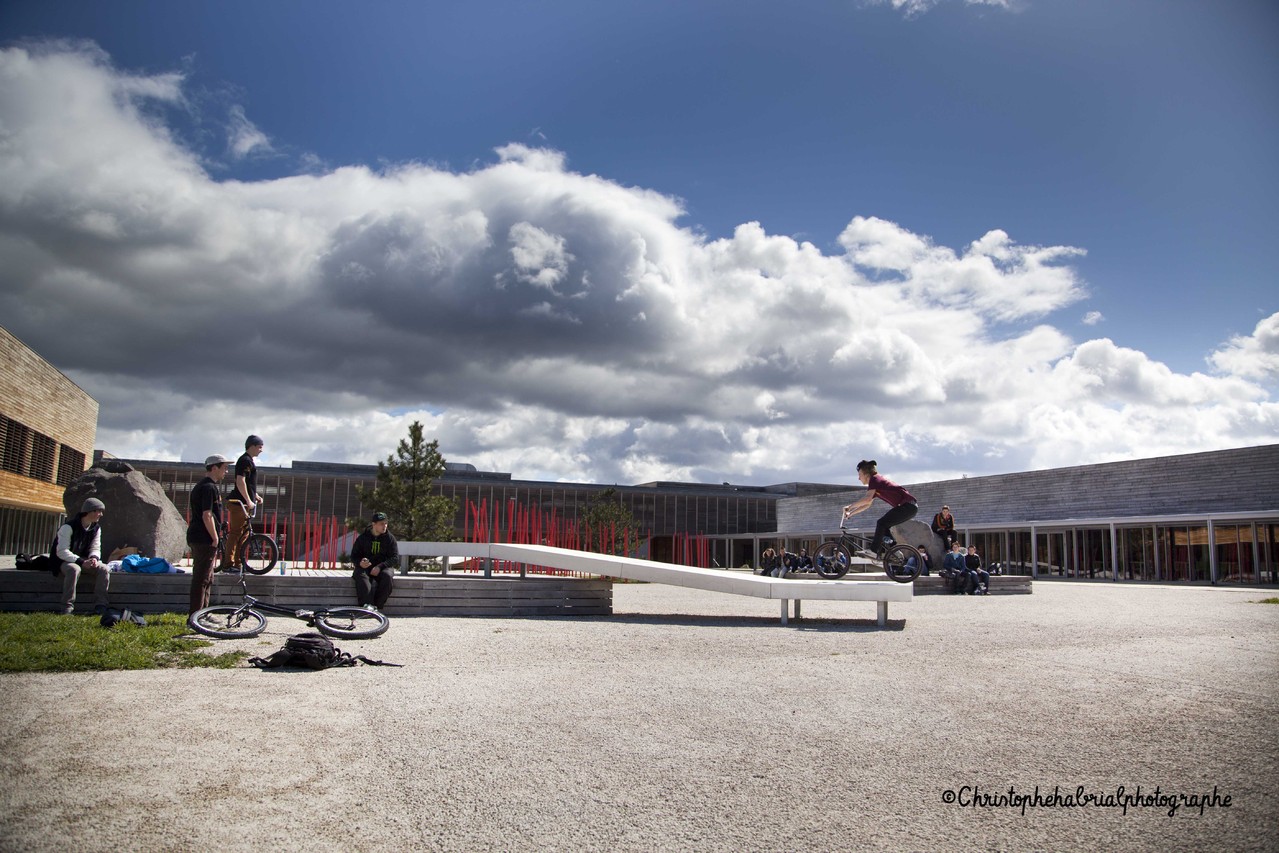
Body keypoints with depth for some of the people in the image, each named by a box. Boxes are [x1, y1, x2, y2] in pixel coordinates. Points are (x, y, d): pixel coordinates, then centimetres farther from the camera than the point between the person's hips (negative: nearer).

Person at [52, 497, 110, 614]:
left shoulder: (96, 528, 2)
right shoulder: (69, 526, -19)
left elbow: (95, 549, 4)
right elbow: (61, 552, -24)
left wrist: (94, 558, -21)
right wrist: (81, 562, -34)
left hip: (84, 561, 6)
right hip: (63, 561, -6)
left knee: (104, 568, -20)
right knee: (74, 569, -39)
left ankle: (100, 605, -20)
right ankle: (68, 607, -33)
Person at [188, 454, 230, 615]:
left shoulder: (200, 486, 19)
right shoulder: (210, 488, -15)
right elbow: (207, 516, -22)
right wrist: (215, 538, -16)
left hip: (197, 538, 11)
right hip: (205, 540, -11)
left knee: (206, 579, 16)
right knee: (202, 579, -7)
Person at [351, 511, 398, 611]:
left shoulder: (390, 538, 4)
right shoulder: (362, 538, 6)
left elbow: (395, 558, -3)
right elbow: (354, 556, 8)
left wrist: (380, 566, -18)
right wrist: (360, 562, -17)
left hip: (383, 567, 0)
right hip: (365, 567, 0)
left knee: (387, 575, -34)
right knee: (361, 575, -33)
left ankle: (377, 605, -29)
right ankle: (367, 604, -44)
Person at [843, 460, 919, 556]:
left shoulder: (874, 479, -11)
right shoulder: (876, 483, 19)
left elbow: (867, 499, -26)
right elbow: (867, 505, 24)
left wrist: (850, 506, -19)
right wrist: (850, 513, 18)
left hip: (908, 506, -10)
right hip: (910, 507, 10)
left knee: (881, 523, -13)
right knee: (883, 525, 13)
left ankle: (874, 551, -12)